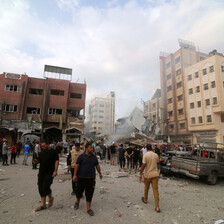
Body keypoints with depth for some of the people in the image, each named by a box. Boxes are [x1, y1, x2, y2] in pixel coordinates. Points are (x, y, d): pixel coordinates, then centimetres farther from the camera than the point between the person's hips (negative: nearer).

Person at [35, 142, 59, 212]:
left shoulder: (53, 152, -7)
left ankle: (51, 198, 19)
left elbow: (56, 161, -10)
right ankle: (43, 205, 21)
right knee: (41, 188, 8)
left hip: (49, 173, -6)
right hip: (41, 172, 6)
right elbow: (39, 161, 16)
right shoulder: (41, 153, 10)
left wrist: (55, 171, -18)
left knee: (46, 187, -12)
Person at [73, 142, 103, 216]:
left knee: (89, 194, 5)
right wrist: (75, 175, -12)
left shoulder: (94, 157, 4)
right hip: (81, 177, -2)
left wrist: (100, 173, 20)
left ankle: (88, 209, 18)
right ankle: (77, 202, 44)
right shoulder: (81, 156, -8)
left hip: (91, 178, 2)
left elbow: (97, 165, 14)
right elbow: (77, 165, -8)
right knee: (79, 191, 14)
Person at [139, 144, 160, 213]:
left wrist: (140, 174, -10)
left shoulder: (145, 155, -13)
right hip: (155, 174, 3)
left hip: (148, 175, -2)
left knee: (146, 188, 19)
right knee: (155, 190, 4)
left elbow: (143, 165, -18)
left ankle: (145, 199, 41)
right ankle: (157, 207, 2)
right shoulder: (156, 155, 0)